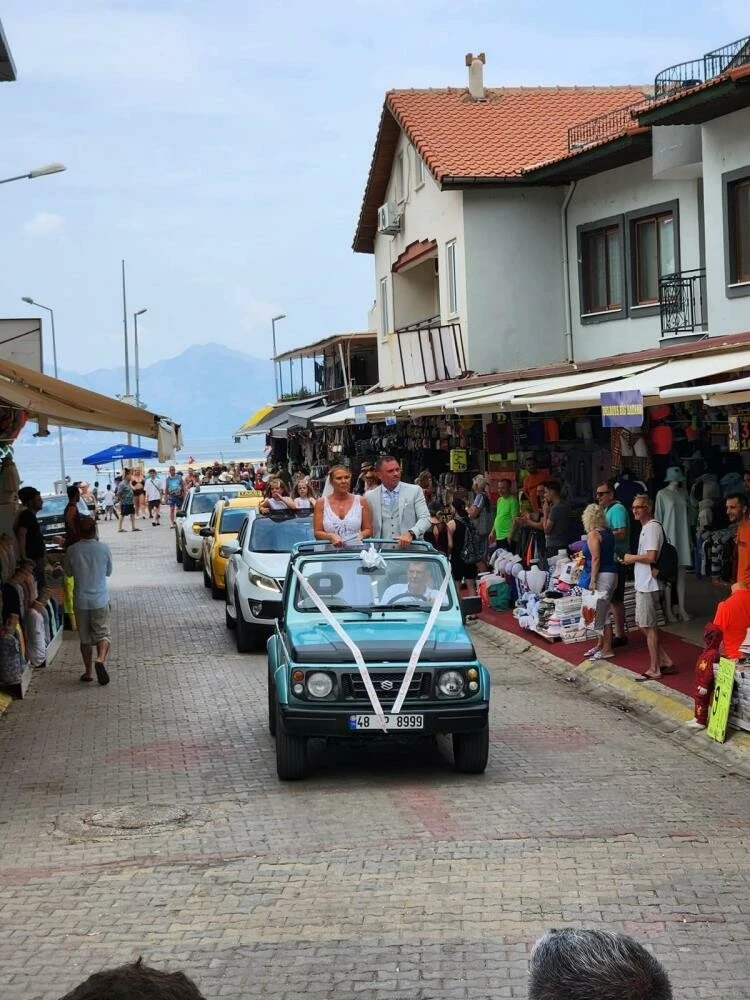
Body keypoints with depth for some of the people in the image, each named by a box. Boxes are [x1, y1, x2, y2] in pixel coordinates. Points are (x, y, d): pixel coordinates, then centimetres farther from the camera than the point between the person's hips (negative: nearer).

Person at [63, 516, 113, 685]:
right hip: (100, 600, -1)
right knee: (103, 634, 7)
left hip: (81, 601, 1)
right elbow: (109, 572, 4)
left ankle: (88, 671, 19)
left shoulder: (72, 551, -8)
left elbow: (69, 572, 7)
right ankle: (100, 659, -19)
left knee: (85, 638, 13)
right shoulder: (104, 548, -9)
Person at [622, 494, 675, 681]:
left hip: (648, 585, -11)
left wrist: (632, 558, -11)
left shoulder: (652, 527, -16)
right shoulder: (646, 527, 16)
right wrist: (632, 559, 9)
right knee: (642, 624, 15)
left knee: (648, 626, -3)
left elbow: (651, 557, -25)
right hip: (643, 584, 11)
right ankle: (666, 662, 19)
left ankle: (654, 669, 5)